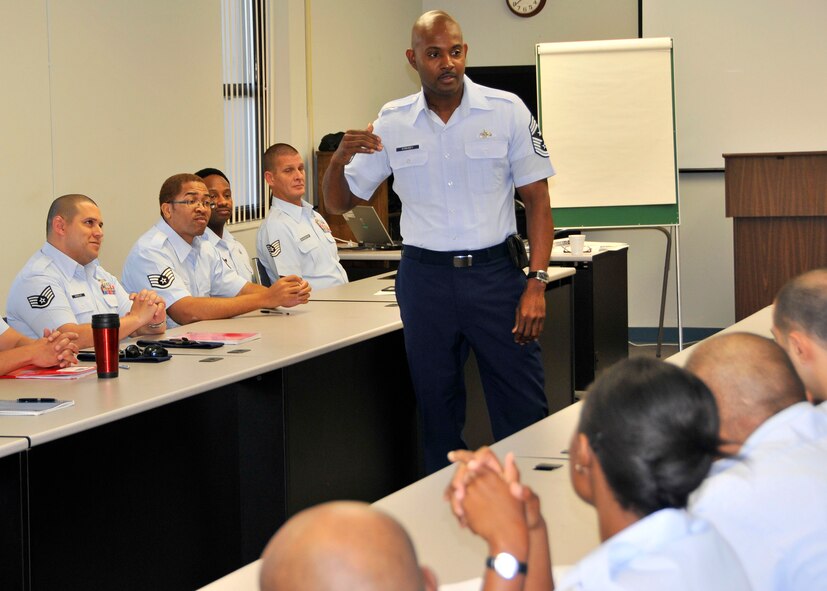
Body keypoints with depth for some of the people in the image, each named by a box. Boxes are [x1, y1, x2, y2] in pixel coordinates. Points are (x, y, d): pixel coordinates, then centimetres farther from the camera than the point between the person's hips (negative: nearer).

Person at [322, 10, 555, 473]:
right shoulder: (392, 123, 3)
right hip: (425, 276, 2)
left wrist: (537, 283, -9)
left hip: (494, 272, -2)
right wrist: (340, 159, -13)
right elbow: (339, 204, 9)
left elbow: (537, 200, 1)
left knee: (525, 413, -2)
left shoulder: (507, 111, -2)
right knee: (438, 411, 9)